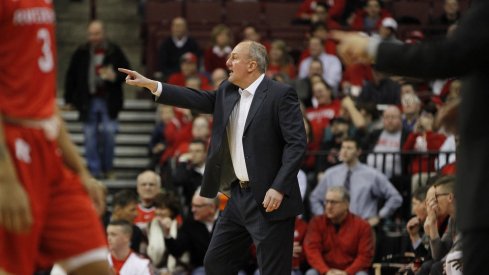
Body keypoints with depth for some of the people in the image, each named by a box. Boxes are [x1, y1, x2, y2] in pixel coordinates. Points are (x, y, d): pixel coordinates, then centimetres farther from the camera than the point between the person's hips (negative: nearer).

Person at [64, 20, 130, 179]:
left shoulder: (114, 52, 1)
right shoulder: (81, 53, 4)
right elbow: (71, 76, 8)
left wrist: (115, 77, -16)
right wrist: (68, 99, 6)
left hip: (109, 100, -1)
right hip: (88, 100, 1)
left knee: (109, 133, -4)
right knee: (90, 135, 1)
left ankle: (108, 168, 10)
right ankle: (94, 170, 7)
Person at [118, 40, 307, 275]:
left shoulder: (281, 95, -12)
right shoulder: (228, 92, 11)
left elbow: (297, 143, -16)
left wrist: (279, 188, -23)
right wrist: (149, 84, 5)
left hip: (269, 199, -8)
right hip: (239, 194, 8)